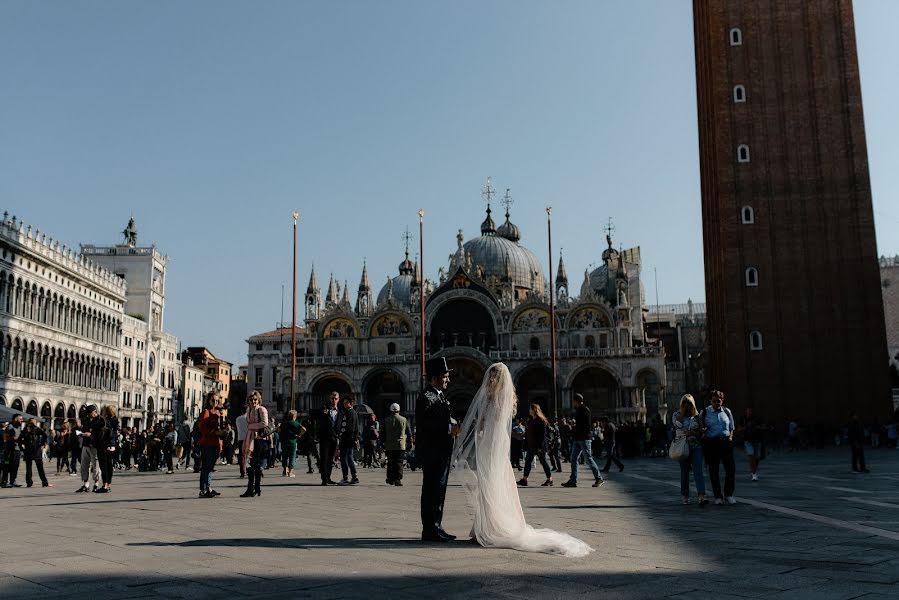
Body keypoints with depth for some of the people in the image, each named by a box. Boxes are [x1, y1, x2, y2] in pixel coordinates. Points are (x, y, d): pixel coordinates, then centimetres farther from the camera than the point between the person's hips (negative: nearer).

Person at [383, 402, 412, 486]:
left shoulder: (386, 420, 2)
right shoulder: (404, 420, 0)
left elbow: (383, 433, 6)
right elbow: (409, 433, 4)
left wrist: (383, 443, 14)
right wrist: (409, 442, 14)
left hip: (389, 446, 1)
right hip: (401, 445, -1)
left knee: (390, 463, 11)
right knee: (399, 463, 1)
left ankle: (390, 479, 14)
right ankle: (398, 480, -5)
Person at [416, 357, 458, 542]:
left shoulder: (440, 396, 18)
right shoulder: (425, 398, -14)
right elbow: (425, 425, -23)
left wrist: (454, 428, 6)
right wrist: (450, 429, -21)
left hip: (442, 453, 10)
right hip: (432, 453, -10)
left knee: (438, 491, 14)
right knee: (431, 491, -5)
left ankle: (435, 527, 21)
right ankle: (429, 530, 1)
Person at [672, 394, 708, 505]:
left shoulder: (696, 416, 9)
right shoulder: (676, 414, 6)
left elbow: (701, 433, 10)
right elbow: (677, 424, -14)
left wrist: (692, 432, -7)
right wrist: (682, 411, -10)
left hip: (696, 446, 0)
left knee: (698, 471, -12)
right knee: (684, 472, 5)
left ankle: (702, 496, -23)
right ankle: (685, 496, 16)